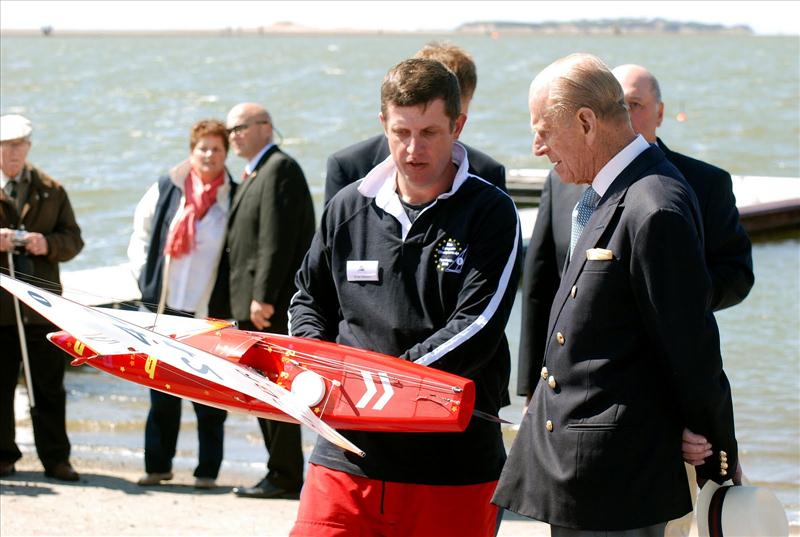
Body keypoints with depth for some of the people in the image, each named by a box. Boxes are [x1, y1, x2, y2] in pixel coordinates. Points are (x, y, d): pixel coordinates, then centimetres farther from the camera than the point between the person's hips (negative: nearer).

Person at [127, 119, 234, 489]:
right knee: (162, 393, 8)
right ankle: (157, 465, 15)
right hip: (165, 306, 2)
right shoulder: (166, 190, 5)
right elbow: (141, 233, 13)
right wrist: (144, 276, 3)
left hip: (210, 312, -2)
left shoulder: (235, 198, 0)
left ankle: (208, 470, 9)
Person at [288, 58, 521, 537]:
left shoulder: (490, 214, -2)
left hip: (451, 466, -3)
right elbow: (310, 299, 21)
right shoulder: (349, 207, 10)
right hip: (349, 452, 3)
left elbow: (477, 330, -12)